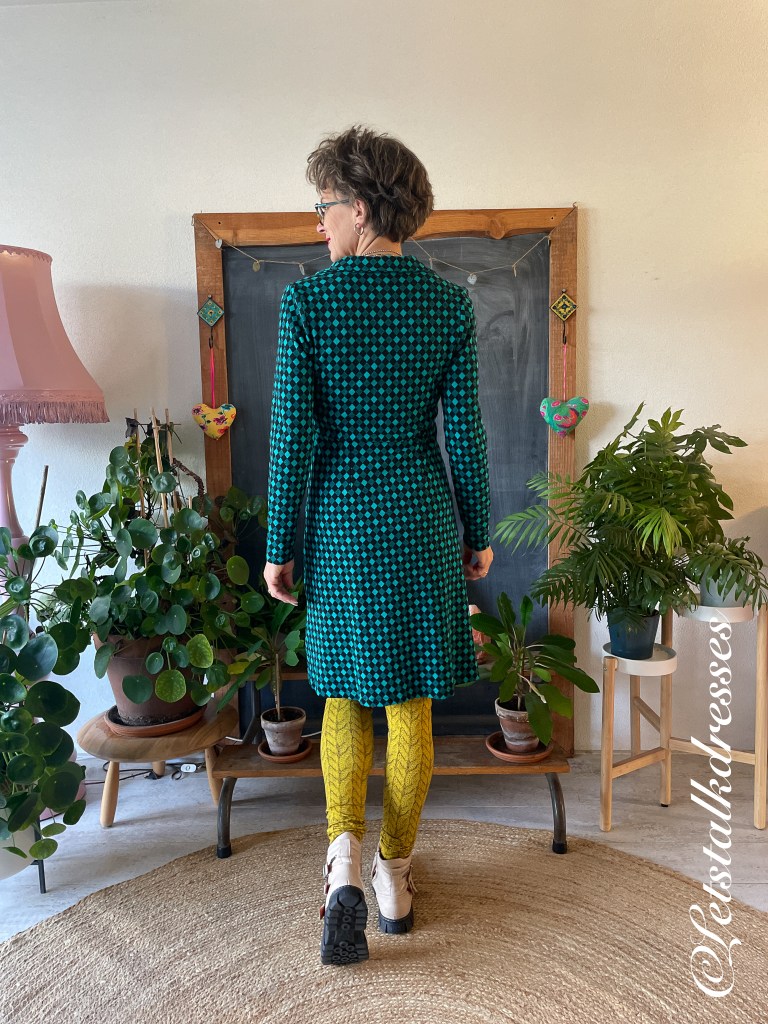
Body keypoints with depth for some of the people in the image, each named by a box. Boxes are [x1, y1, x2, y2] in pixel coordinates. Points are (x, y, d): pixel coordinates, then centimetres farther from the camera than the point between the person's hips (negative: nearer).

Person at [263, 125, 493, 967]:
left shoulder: (306, 301, -7)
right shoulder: (450, 305, -1)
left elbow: (293, 434, -9)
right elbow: (464, 432, -1)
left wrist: (279, 544, 0)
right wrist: (479, 534, 8)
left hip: (340, 525, -1)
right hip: (423, 524, 2)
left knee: (345, 692, 18)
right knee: (411, 701, 12)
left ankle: (344, 849, 5)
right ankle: (394, 871, 26)